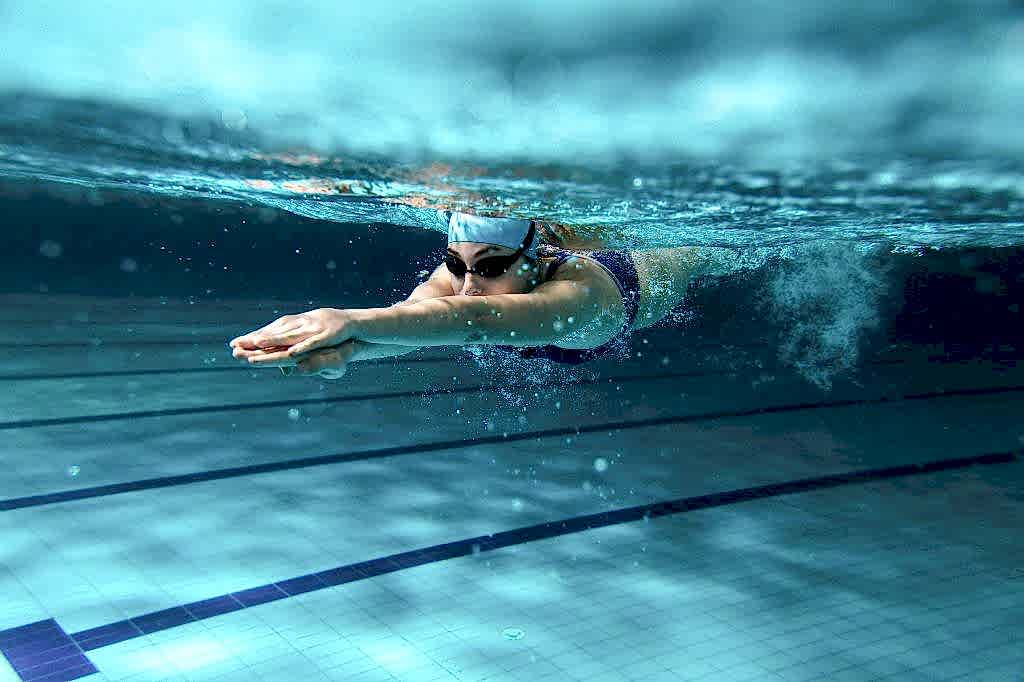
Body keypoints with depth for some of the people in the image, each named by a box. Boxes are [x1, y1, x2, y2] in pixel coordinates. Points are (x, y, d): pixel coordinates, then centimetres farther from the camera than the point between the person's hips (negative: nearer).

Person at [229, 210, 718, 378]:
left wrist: (353, 321, -89)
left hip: (651, 274, -2)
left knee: (700, 252, 35)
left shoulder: (579, 292, -56)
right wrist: (346, 346, -86)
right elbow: (413, 309, -63)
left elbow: (478, 318, -76)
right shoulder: (459, 272, -41)